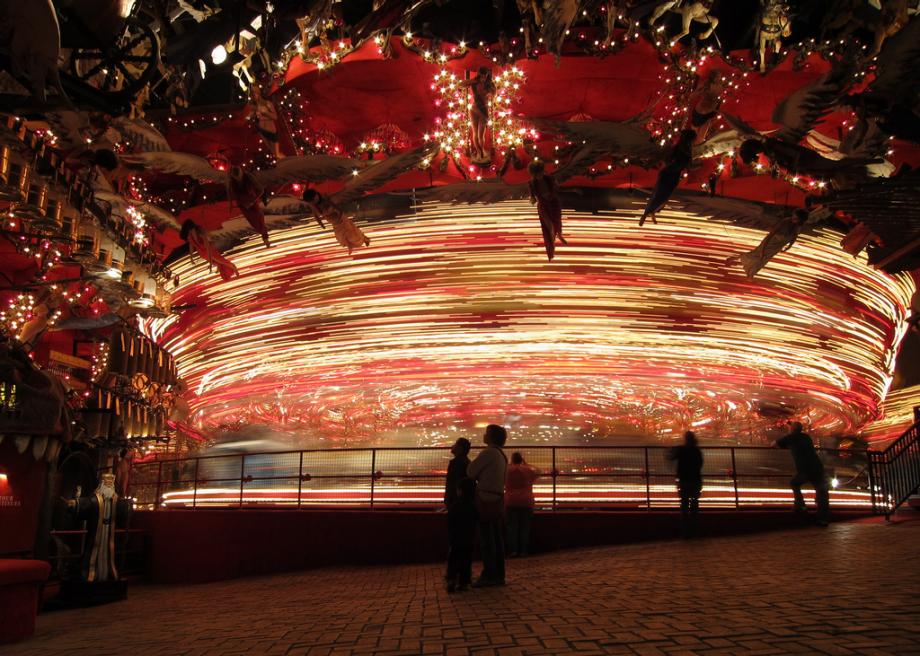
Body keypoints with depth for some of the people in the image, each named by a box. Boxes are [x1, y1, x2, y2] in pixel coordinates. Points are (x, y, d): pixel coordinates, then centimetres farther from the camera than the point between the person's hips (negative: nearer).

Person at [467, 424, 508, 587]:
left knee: (486, 540, -5)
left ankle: (488, 576, -4)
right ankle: (499, 575, 11)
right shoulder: (502, 456, 17)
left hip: (487, 500, -9)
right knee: (497, 539, 9)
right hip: (498, 500, 9)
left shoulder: (489, 452, -12)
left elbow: (470, 472, -8)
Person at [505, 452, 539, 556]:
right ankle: (523, 550, 4)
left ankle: (512, 550, -1)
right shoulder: (528, 470, 0)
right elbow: (537, 473, 20)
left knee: (512, 527, 3)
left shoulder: (507, 470, -2)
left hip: (511, 502, 0)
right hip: (526, 502, 0)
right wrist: (525, 464, 18)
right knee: (525, 528, 5)